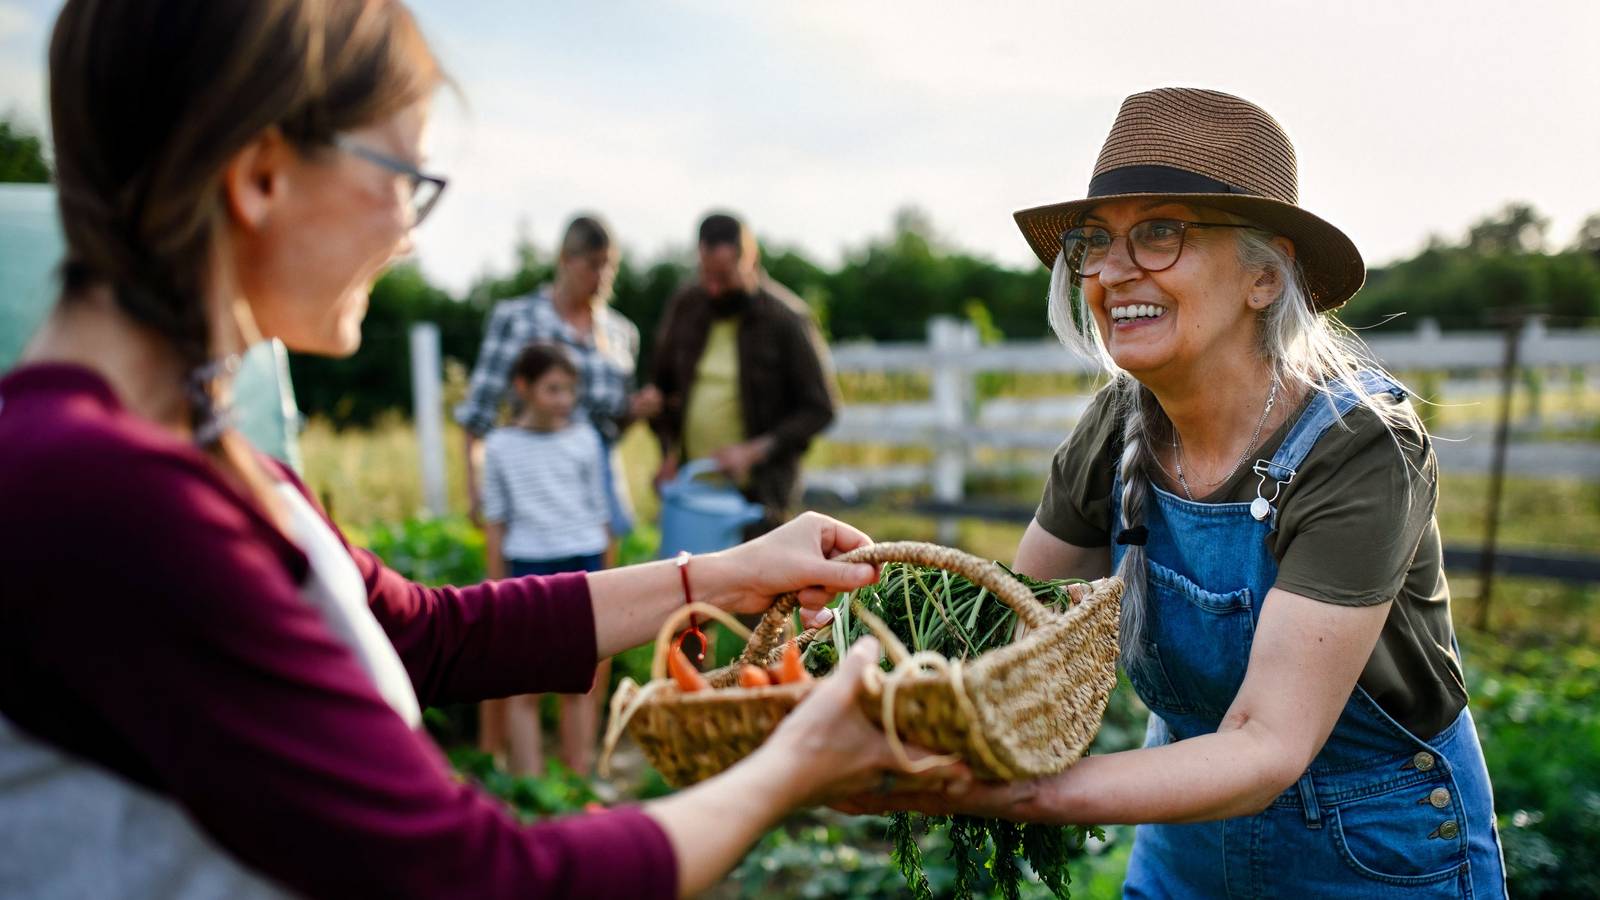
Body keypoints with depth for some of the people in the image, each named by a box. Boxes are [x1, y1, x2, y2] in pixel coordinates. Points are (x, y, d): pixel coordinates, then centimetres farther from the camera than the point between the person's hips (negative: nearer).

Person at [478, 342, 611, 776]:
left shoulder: (585, 438, 5)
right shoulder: (500, 445, 1)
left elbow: (599, 511, 10)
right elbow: (495, 520, 4)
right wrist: (498, 589, 3)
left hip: (584, 563, 2)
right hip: (527, 565, -1)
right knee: (524, 687, 0)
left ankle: (579, 778, 17)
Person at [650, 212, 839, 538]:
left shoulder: (785, 318, -10)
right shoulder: (684, 307, 4)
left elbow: (819, 407, -8)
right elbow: (662, 385, 16)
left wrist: (755, 450, -18)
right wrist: (669, 450, 2)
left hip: (757, 492, -4)